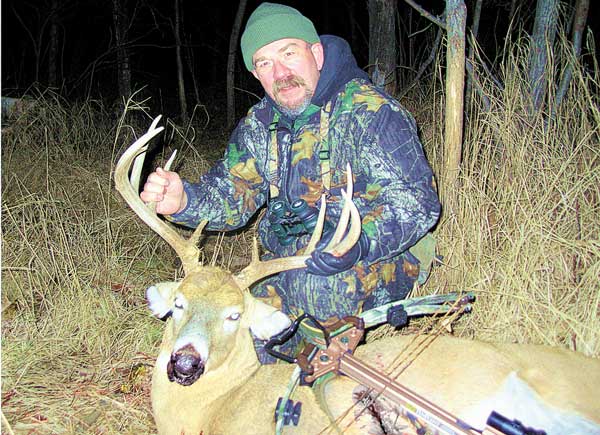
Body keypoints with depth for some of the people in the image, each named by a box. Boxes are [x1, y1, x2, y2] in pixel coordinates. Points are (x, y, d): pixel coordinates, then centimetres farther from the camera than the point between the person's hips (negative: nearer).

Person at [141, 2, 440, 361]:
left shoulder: (371, 112, -16)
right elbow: (231, 194, 2)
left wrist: (359, 241, -41)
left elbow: (416, 201, -22)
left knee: (318, 286, -34)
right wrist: (183, 200, -21)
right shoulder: (259, 125, 5)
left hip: (375, 262, -5)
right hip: (287, 268, 6)